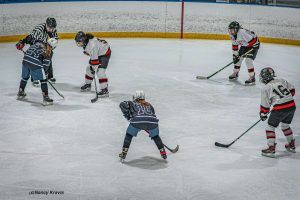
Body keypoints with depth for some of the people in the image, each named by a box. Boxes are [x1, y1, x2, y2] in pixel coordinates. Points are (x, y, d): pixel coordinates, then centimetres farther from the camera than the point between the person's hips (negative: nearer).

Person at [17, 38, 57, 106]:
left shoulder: (38, 43, 22)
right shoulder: (49, 52, 4)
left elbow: (27, 52, 26)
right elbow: (46, 64, 1)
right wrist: (43, 71, 15)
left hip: (25, 60, 7)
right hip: (35, 64, -7)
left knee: (25, 77, 28)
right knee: (43, 80, 5)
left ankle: (20, 93, 44)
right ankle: (45, 98, 1)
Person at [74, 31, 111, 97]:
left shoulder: (92, 45, -36)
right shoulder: (85, 42, -7)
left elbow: (94, 58, -31)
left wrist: (94, 67, -24)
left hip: (104, 53, -10)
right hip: (97, 54, 10)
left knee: (100, 71, -20)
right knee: (89, 68, 14)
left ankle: (105, 90, -19)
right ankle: (88, 85, 32)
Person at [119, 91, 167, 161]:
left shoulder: (133, 103, 28)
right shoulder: (149, 105, 36)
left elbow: (123, 105, 12)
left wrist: (128, 116, 19)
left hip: (137, 121, -2)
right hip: (152, 121, 3)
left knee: (129, 135, 22)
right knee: (155, 136, 29)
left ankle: (124, 154, 18)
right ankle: (163, 153, 27)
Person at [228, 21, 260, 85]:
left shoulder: (242, 32, -36)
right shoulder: (232, 35, -7)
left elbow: (253, 39, -34)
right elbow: (234, 45, 4)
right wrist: (235, 55, 0)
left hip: (253, 45, -9)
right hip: (244, 45, 9)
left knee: (248, 60, -20)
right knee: (238, 58, 10)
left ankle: (252, 78, -13)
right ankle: (235, 74, 29)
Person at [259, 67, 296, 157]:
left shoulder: (265, 88, -2)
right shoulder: (282, 80, 11)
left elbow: (265, 105, 1)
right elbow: (292, 90, 18)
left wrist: (263, 114, 17)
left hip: (280, 109, -6)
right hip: (292, 106, 6)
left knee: (270, 127, 8)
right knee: (285, 125, 27)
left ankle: (271, 148, 2)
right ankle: (292, 146, 35)